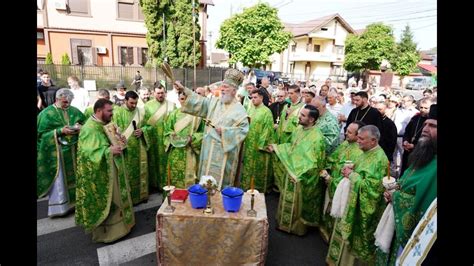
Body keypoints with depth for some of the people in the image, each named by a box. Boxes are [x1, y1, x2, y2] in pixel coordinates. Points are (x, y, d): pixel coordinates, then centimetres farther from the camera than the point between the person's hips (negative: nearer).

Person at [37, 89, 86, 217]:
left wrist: (80, 127, -11)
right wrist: (60, 131, -21)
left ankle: (74, 200, 30)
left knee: (73, 176, 14)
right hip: (57, 152, -4)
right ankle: (58, 207, 13)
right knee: (58, 179, 2)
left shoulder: (74, 111, 7)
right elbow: (42, 133, -9)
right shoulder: (47, 113, -7)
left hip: (74, 150, 5)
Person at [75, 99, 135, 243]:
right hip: (99, 174, -9)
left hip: (111, 170, 9)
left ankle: (116, 223, 37)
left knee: (114, 199, 20)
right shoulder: (89, 129, -22)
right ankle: (102, 231, 22)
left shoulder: (106, 124, 6)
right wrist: (109, 151, -33)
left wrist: (119, 140, 2)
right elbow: (89, 154, -28)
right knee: (102, 202, 5)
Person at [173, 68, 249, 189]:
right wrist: (184, 90, -6)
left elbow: (243, 130, -15)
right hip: (209, 150, 6)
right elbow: (199, 101, 4)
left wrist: (224, 130, -19)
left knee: (219, 183, 3)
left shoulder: (239, 110, -9)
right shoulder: (214, 102, 9)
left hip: (224, 153, -6)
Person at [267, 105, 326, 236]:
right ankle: (285, 223, 42)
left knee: (298, 203, 12)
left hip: (302, 177, -7)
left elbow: (314, 162, -22)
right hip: (291, 171, 7)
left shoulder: (317, 137, -24)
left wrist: (298, 174, -23)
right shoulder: (299, 129, -1)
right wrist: (276, 148, 12)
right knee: (288, 200, 21)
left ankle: (297, 227, 35)